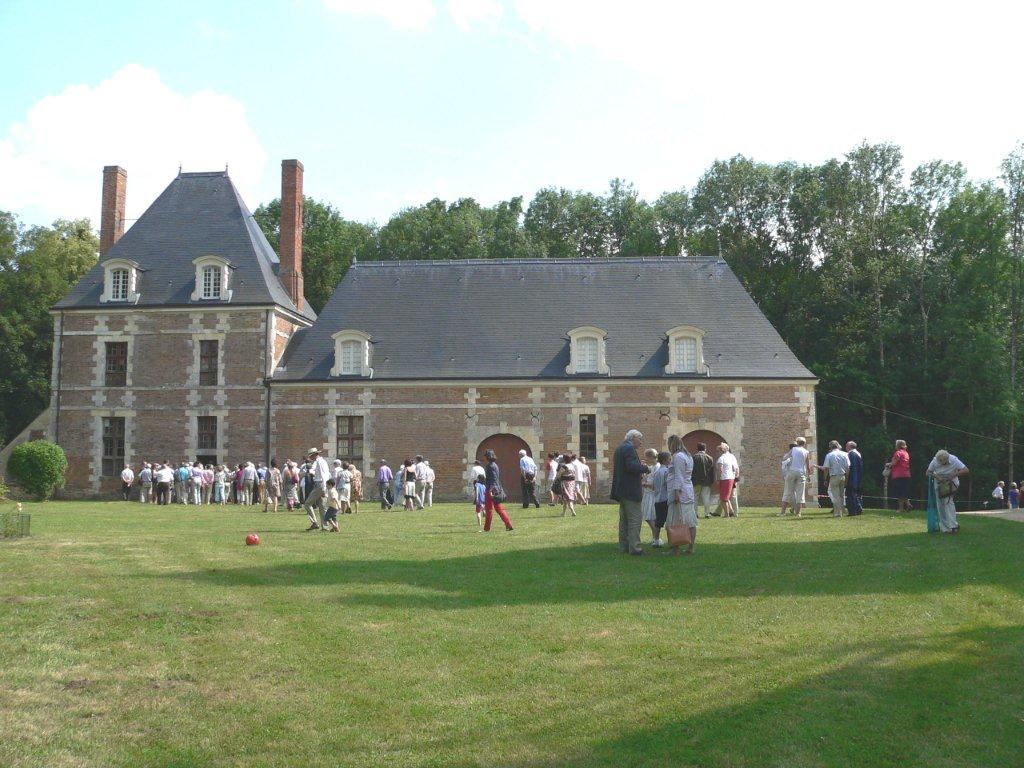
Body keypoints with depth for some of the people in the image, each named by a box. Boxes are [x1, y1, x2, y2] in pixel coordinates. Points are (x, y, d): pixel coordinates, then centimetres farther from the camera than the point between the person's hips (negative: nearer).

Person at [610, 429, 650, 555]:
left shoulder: (620, 448, 17)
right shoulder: (629, 448, -14)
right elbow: (632, 466, -25)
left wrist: (640, 467, 15)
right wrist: (645, 468, -11)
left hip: (621, 490, 10)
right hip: (630, 491, -10)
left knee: (624, 520, 14)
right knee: (635, 519, -7)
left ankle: (624, 547, 18)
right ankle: (634, 548, -8)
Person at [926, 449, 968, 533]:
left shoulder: (953, 460, -21)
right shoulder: (935, 461, -15)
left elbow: (966, 470, -22)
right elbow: (927, 472, -6)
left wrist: (954, 474, -33)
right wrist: (936, 476, -25)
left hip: (950, 484, -3)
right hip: (939, 484, 3)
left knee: (948, 502, -22)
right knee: (940, 506, 2)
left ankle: (953, 526, -25)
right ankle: (944, 528, 10)